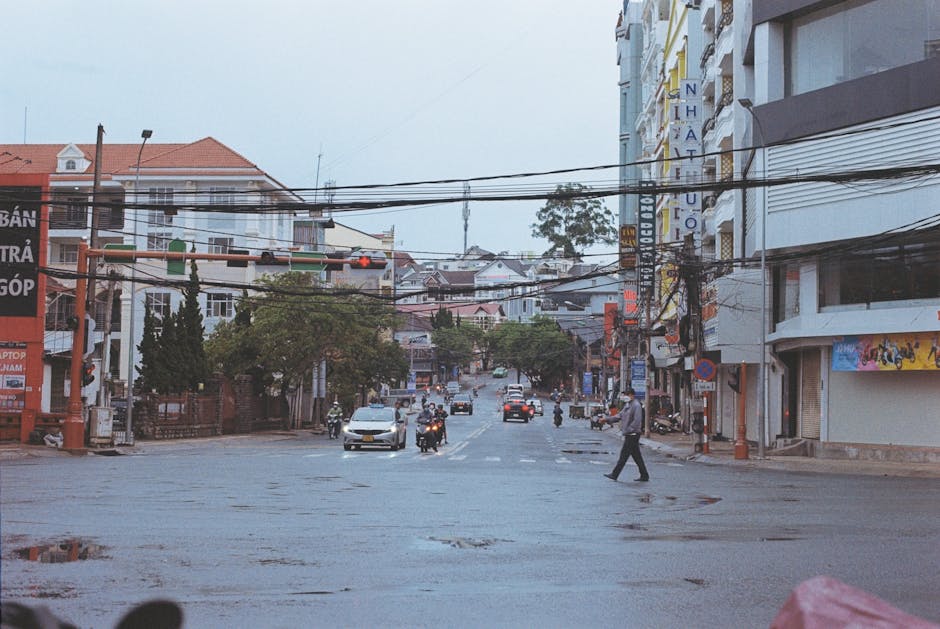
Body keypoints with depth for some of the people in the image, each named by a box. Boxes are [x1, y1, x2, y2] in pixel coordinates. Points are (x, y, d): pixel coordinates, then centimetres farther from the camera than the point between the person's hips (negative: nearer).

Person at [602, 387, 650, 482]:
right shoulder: (627, 405, 16)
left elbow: (636, 421, -20)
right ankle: (644, 475, 14)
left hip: (632, 434, -10)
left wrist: (627, 430, -20)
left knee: (624, 455, -5)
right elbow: (620, 416, 21)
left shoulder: (636, 406, -14)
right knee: (637, 456, 11)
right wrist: (607, 419, 14)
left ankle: (614, 474, -3)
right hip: (629, 435, 10)